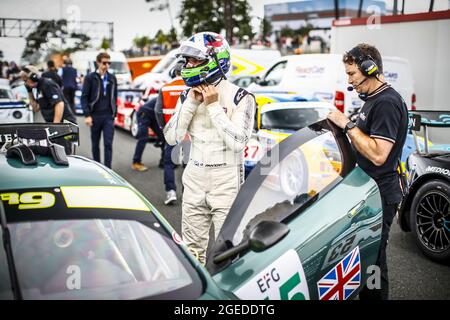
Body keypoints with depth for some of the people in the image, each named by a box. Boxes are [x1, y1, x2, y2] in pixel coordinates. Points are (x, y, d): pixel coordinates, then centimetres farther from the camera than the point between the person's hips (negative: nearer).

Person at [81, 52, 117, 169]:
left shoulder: (112, 78, 9)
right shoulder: (90, 78, -2)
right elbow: (84, 97, -4)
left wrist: (114, 114, 12)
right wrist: (87, 115, -11)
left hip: (109, 116, 2)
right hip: (95, 116, -1)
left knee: (108, 144, -5)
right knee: (95, 144, 10)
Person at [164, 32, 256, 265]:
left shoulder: (239, 97, -10)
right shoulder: (189, 95, 6)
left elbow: (238, 142, -20)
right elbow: (172, 138, 0)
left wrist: (213, 106, -17)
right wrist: (191, 103, -8)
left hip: (226, 180, -5)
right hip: (195, 178, 5)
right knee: (191, 249, 14)